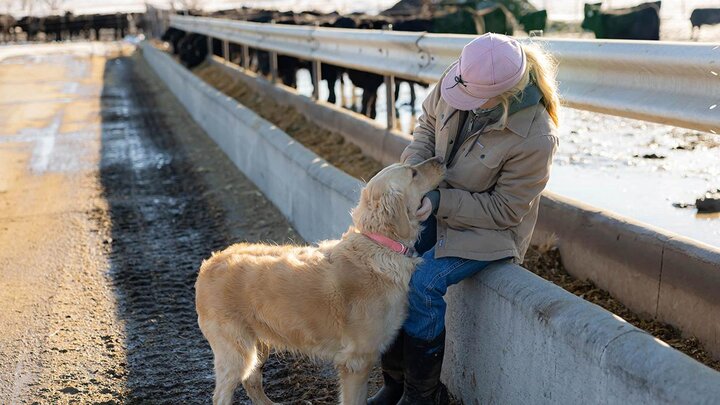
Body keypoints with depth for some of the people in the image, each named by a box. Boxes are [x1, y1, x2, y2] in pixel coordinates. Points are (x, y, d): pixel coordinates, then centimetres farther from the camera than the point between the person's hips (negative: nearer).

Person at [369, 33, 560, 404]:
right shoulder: (459, 79, -13)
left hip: (489, 230, -6)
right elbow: (429, 120, 8)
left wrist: (440, 202, -27)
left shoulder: (535, 139, -29)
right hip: (438, 206, 6)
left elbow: (505, 210, -20)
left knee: (423, 282, -26)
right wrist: (415, 159, -11)